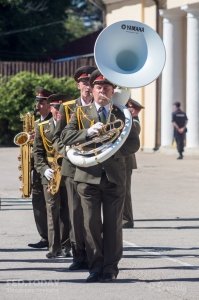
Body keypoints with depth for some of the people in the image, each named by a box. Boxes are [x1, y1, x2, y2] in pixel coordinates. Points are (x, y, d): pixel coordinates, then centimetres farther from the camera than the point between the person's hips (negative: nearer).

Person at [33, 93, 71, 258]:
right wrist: (44, 169, -9)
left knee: (67, 211, 3)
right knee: (53, 211, -4)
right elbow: (37, 152, 4)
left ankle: (65, 247, 8)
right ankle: (54, 247, -3)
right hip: (50, 176, 0)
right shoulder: (42, 128, 7)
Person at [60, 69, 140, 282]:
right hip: (88, 175, 0)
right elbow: (66, 136, -3)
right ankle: (95, 267, 6)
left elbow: (134, 142, 4)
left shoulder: (121, 114, 10)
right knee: (91, 223, -1)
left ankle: (110, 268, 8)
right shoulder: (81, 113, 9)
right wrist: (88, 132, -18)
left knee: (113, 224, 2)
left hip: (115, 176, 0)